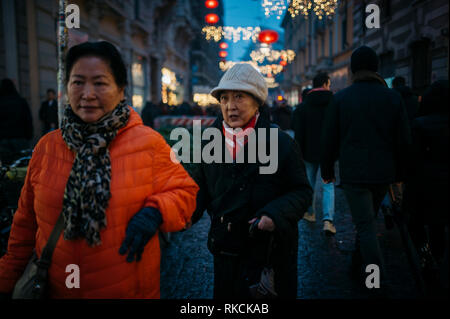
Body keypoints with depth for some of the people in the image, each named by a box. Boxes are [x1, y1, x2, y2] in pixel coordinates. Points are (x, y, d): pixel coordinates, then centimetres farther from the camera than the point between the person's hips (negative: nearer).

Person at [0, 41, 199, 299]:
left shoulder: (149, 143, -10)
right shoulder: (47, 147, -2)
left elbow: (184, 191, -2)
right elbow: (25, 225, 6)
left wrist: (154, 212, -22)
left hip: (132, 291, -2)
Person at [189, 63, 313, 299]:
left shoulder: (282, 144, -10)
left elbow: (301, 191, -7)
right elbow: (201, 187, 10)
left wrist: (276, 214, -24)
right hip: (226, 252, 4)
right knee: (225, 295, 19)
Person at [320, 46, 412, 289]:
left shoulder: (340, 98, -3)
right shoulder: (393, 97, 2)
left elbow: (329, 139, 0)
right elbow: (404, 141, 5)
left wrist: (327, 169, 11)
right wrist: (400, 172, 15)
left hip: (353, 173, -3)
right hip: (383, 173, 3)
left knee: (365, 225, -2)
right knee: (368, 220, 19)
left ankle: (377, 279, -7)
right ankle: (359, 265, 33)